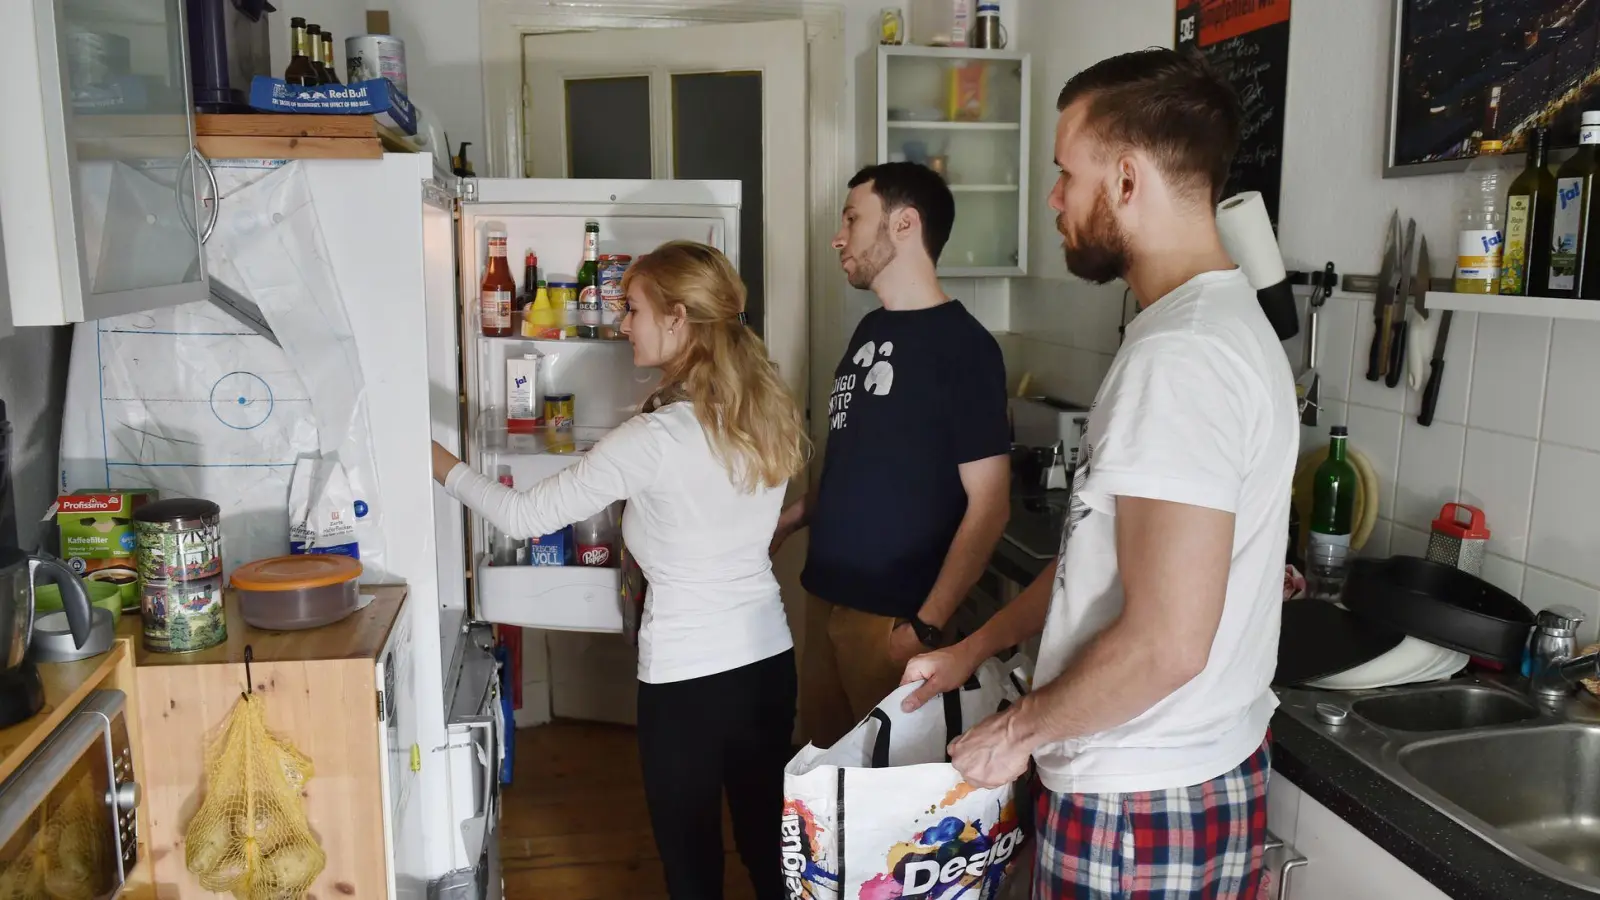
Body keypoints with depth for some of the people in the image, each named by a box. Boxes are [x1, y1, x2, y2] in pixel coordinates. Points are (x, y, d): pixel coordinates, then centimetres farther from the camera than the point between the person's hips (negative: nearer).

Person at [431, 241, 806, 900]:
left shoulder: (654, 438, -21)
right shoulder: (770, 412, -2)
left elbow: (523, 516, -14)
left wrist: (438, 462, 0)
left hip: (686, 674, -6)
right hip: (769, 655, 6)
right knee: (767, 835, 22)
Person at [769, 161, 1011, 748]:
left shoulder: (962, 345, -14)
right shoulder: (870, 330, 9)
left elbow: (988, 505, -16)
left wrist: (925, 627, -20)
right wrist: (790, 520, 10)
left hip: (892, 615, -7)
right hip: (826, 595, 7)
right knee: (823, 753, 16)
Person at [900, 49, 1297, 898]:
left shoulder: (1180, 356, -24)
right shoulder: (1217, 322, 8)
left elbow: (1165, 644, -29)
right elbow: (1103, 553, 13)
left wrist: (1019, 728, -13)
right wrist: (973, 649, 14)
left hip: (1140, 806, -9)